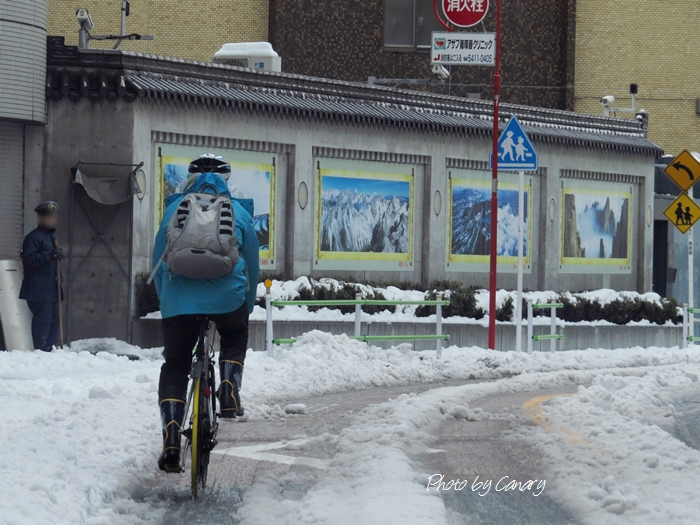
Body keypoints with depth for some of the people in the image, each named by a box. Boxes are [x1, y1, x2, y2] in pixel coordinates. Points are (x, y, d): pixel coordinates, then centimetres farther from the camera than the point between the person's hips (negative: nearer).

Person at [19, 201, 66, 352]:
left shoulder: (52, 236, 20)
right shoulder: (33, 237, -11)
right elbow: (30, 259, -22)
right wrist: (50, 255, -32)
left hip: (51, 288, 9)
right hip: (38, 289, -9)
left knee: (54, 318, 9)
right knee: (43, 318, -12)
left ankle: (50, 349, 15)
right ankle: (41, 350, -10)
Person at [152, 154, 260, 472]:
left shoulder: (175, 208, 15)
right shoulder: (238, 212, 15)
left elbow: (158, 259, 18)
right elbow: (252, 263, 19)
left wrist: (164, 298, 30)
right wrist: (249, 306, 31)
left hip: (179, 299, 0)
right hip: (227, 297, 0)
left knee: (174, 367, 11)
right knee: (235, 339, 33)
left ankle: (171, 439, -3)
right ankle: (230, 392, 10)